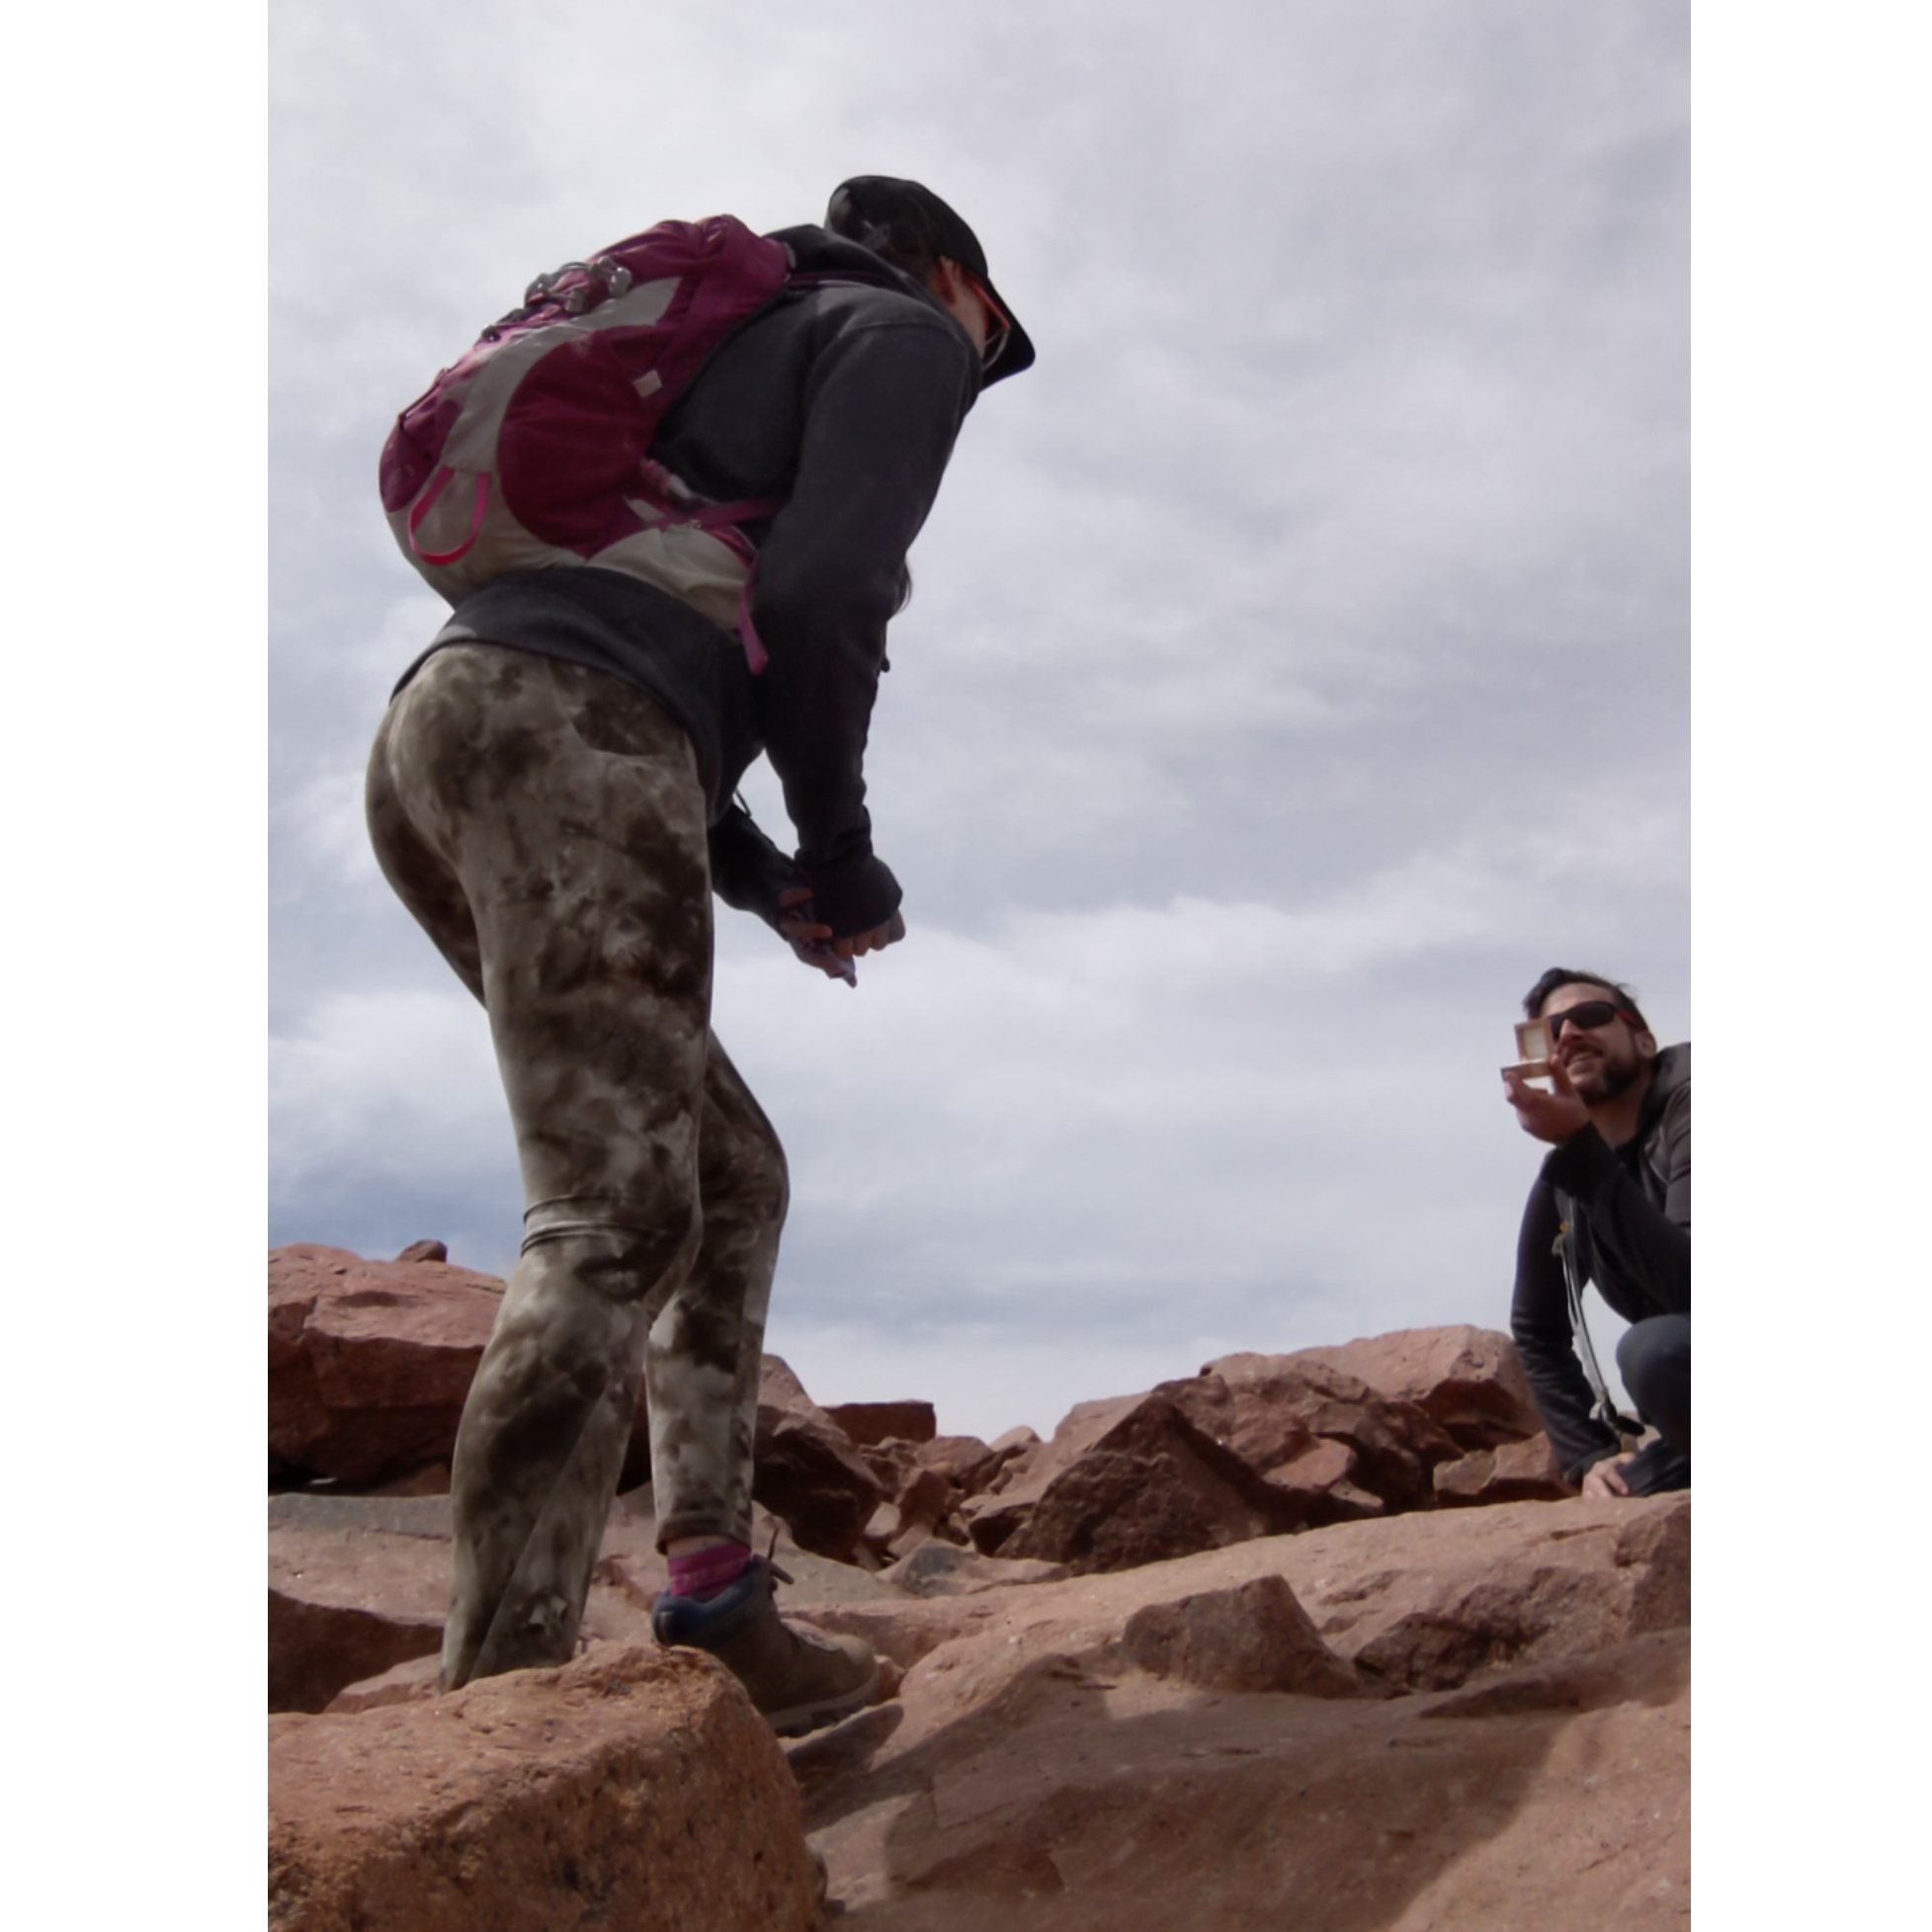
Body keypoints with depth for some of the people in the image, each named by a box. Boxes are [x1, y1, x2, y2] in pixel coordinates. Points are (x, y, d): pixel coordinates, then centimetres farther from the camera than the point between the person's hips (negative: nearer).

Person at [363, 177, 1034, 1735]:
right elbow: (817, 601, -9)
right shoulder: (909, 332, 12)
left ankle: (714, 1605, 10)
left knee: (732, 1176, 11)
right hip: (563, 736, -9)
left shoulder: (756, 341, 38)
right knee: (617, 1213, -17)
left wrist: (762, 877, 19)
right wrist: (839, 853, 4)